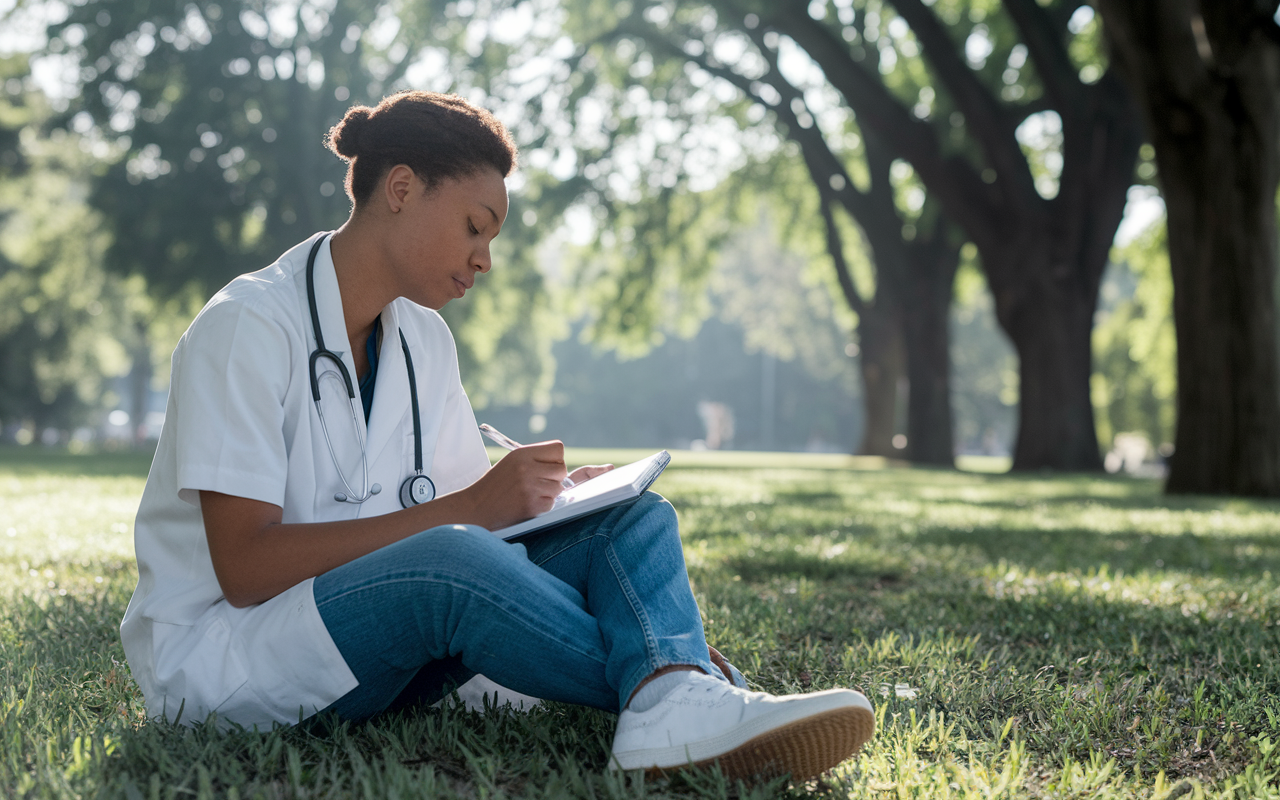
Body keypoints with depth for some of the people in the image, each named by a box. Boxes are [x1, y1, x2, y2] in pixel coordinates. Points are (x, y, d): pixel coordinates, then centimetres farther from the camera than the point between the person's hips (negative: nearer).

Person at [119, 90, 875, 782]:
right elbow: (245, 566, -22)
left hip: (381, 643, 7)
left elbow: (458, 516, 9)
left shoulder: (424, 339, 10)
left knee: (635, 518, -12)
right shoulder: (247, 325, -13)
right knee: (450, 559, -38)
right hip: (216, 653, -7)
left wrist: (550, 498, -12)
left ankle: (672, 702, -42)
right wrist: (472, 508, -25)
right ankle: (667, 682, -22)